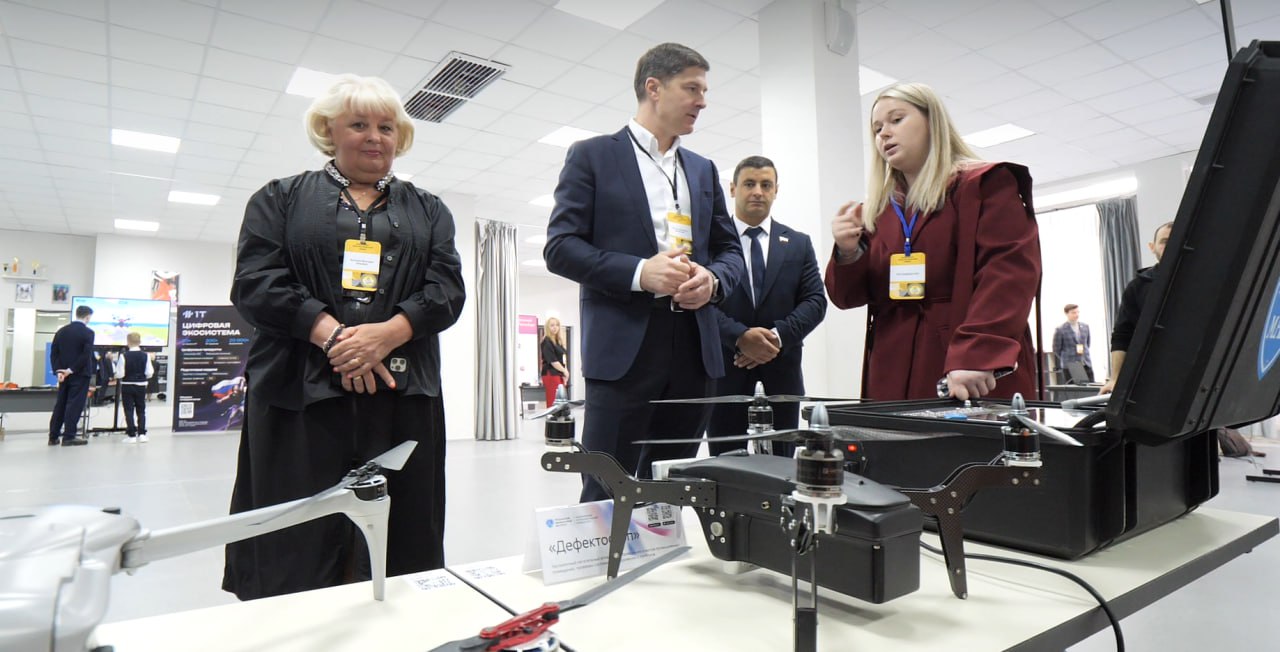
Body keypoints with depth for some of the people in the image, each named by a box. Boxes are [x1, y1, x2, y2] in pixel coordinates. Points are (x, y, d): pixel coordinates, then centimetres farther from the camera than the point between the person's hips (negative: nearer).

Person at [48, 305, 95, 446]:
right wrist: (71, 369, -13)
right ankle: (69, 436, -3)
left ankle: (53, 436, 16)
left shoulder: (61, 331, 9)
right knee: (75, 404, -3)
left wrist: (58, 370, -1)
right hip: (80, 374, -6)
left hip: (64, 374, 6)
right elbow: (86, 355, -19)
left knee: (60, 404, 13)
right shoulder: (88, 332, -10)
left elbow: (54, 353, 5)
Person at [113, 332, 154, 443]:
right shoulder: (146, 355, -6)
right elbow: (149, 373, -6)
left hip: (127, 386, -2)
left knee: (129, 411, 4)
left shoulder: (124, 356, -12)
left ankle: (131, 435, 4)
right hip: (141, 386, 2)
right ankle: (142, 434, 10)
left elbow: (119, 374, -12)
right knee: (141, 410, 12)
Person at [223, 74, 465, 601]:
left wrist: (387, 333, -13)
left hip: (402, 394, 1)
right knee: (295, 549, -1)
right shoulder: (281, 199, 15)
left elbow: (447, 287, 5)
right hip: (301, 391, -1)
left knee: (398, 546, 2)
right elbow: (256, 279, 1)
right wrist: (331, 334, -14)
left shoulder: (428, 211, 18)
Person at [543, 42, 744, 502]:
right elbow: (560, 247, -5)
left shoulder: (703, 169, 19)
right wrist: (639, 272, -18)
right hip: (623, 347, -5)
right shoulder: (592, 155, 4)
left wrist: (712, 280, -5)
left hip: (693, 347, 5)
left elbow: (729, 250, 19)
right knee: (606, 494, -2)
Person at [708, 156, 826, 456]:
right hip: (725, 369, -2)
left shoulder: (799, 244, 12)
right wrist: (740, 336, -19)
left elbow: (815, 301, 4)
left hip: (781, 370, 3)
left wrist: (777, 336, -12)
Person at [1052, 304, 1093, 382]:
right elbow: (1056, 349, -2)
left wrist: (1084, 355, 15)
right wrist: (1066, 359, 3)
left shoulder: (1085, 326, 10)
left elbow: (1088, 343, 21)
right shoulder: (1060, 330, -7)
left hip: (1086, 365, 5)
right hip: (1069, 366, -5)